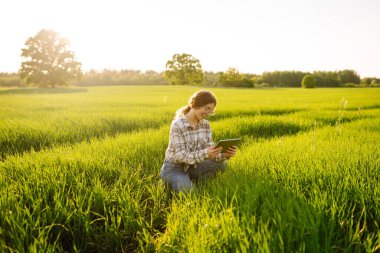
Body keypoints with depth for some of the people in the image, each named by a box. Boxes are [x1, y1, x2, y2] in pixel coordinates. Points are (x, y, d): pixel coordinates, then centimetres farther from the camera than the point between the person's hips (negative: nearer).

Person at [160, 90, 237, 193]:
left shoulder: (205, 124, -3)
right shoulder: (177, 125, -21)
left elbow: (210, 152, -7)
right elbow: (181, 155, -26)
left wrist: (224, 154, -28)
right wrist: (205, 153, -41)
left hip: (192, 167, 6)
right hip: (174, 168, -6)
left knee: (222, 164, -13)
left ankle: (191, 181, 4)